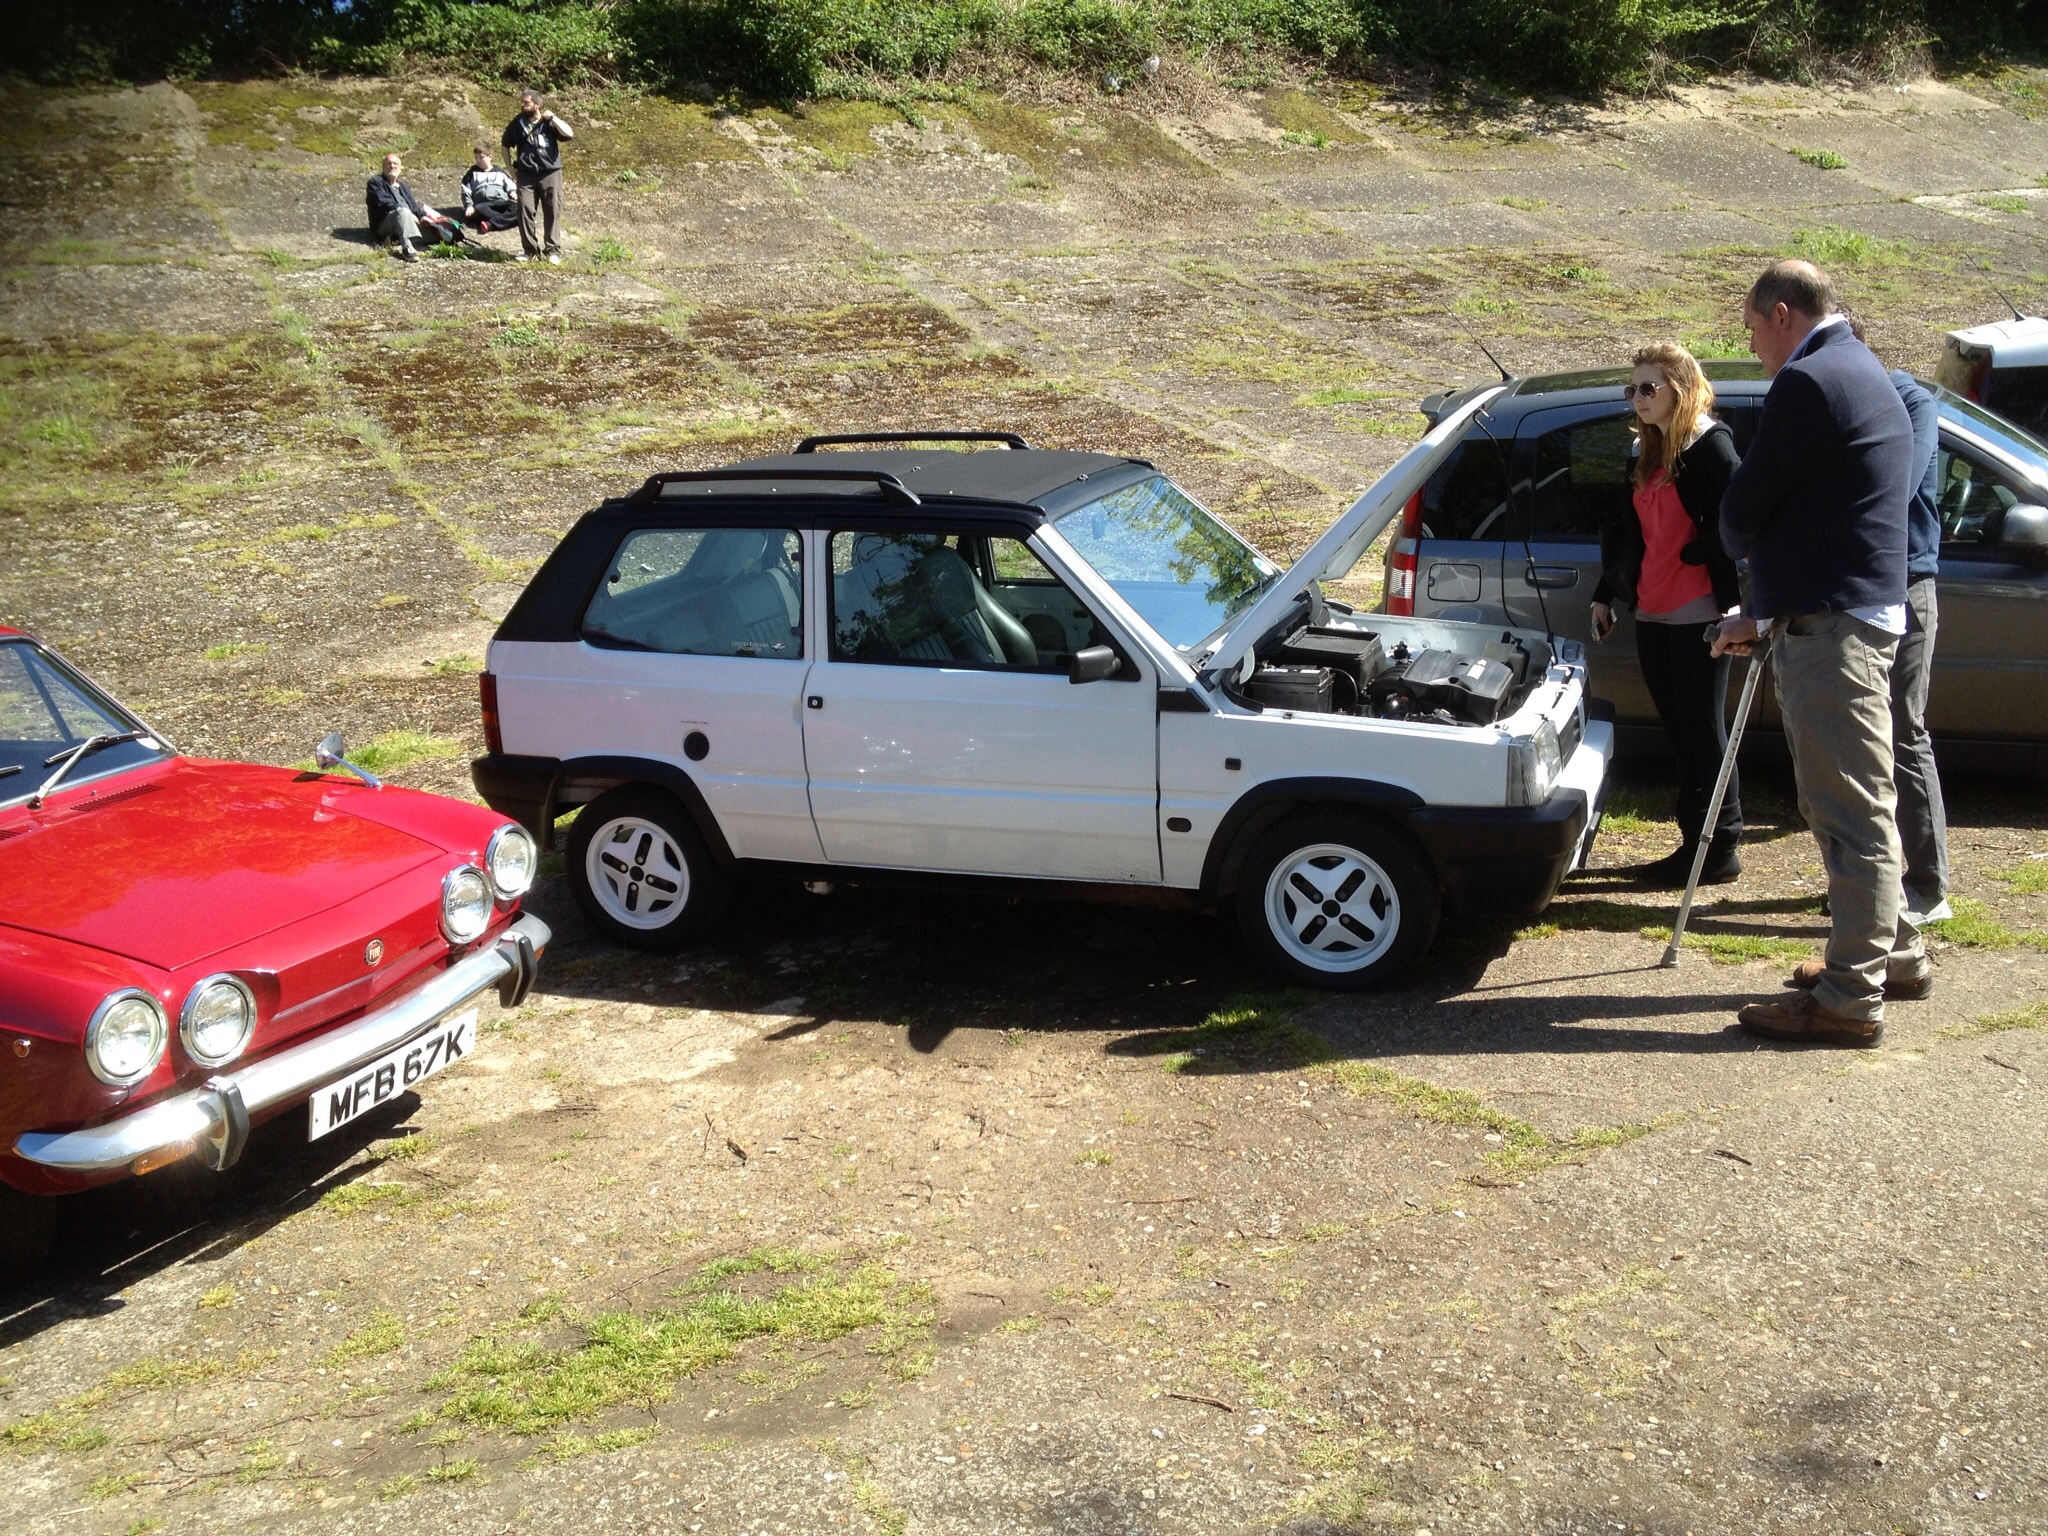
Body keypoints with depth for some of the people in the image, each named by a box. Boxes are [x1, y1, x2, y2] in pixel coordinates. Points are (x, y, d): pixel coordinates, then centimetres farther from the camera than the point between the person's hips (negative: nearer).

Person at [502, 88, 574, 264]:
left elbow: (568, 134, -19)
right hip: (526, 175, 2)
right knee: (525, 211, -2)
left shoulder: (549, 122, -3)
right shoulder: (517, 123, 4)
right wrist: (510, 166, 12)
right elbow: (506, 145, 18)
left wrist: (553, 118, -16)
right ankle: (529, 249, 7)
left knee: (552, 212, 0)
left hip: (550, 173, -2)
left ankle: (553, 250, 7)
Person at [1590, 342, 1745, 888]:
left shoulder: (1712, 448, -9)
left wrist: (1732, 602, -20)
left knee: (1702, 733, -2)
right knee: (1680, 734, 11)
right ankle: (1695, 842, 18)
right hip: (1653, 616, 8)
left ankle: (1721, 849, 6)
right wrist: (1605, 595, 22)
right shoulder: (1648, 452, 16)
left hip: (1697, 617, -8)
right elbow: (1630, 530, 22)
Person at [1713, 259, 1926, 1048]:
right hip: (1865, 606, 11)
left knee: (1851, 811, -7)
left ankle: (1851, 997, -3)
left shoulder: (1808, 383, -14)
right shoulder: (1868, 376, 20)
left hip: (1830, 625, -11)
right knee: (1847, 803, 20)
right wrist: (1759, 610, 22)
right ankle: (1894, 953, 31)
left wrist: (1740, 545, 11)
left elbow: (1743, 508, -12)